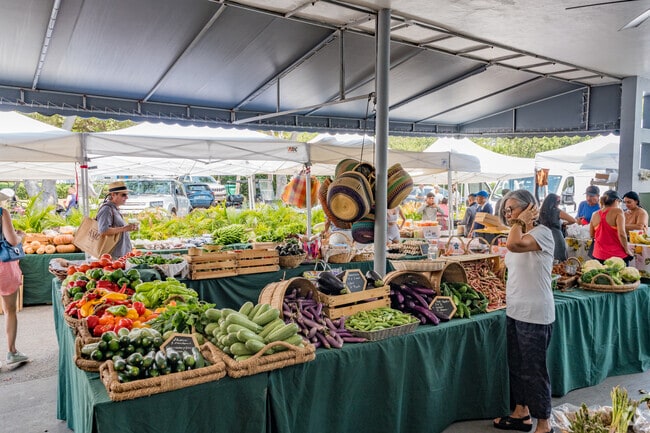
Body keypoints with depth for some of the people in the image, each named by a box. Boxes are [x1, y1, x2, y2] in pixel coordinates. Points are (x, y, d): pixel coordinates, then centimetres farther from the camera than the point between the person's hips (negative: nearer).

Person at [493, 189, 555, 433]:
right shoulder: (518, 236, 13)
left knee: (534, 369, 1)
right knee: (516, 365, 18)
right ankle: (521, 413, 34)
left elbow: (514, 244, -34)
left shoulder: (542, 233, -15)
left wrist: (521, 221, -20)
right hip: (514, 311, 9)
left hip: (534, 314, -9)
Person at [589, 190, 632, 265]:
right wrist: (627, 250, -7)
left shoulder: (595, 215, 4)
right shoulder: (617, 211, -9)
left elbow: (592, 235, 12)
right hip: (617, 256, -4)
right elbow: (621, 234, -18)